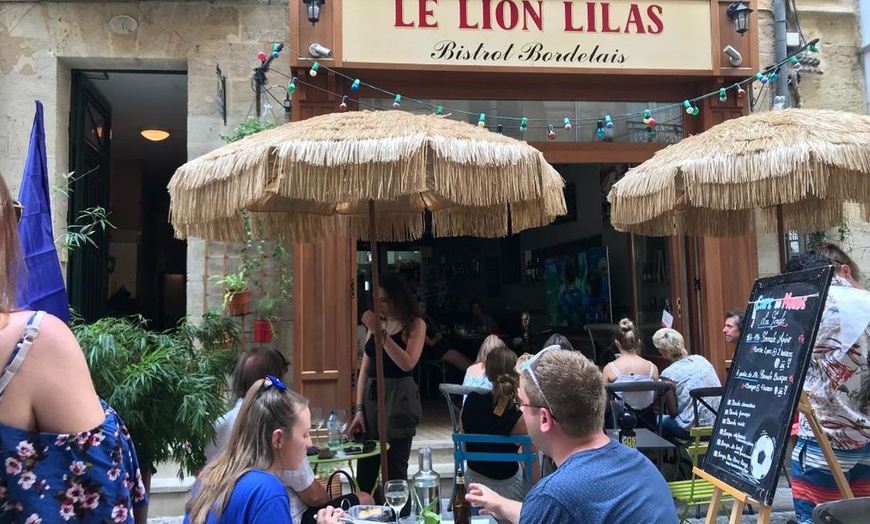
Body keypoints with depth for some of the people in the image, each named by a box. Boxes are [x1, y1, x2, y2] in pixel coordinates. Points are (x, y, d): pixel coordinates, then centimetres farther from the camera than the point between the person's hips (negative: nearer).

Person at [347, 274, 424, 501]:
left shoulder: (415, 324, -3)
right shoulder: (376, 323, 13)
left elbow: (407, 363, -17)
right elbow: (365, 369, 11)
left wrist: (380, 332, -18)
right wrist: (358, 409, 4)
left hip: (398, 397, -5)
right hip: (371, 396, 6)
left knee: (394, 472, 2)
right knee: (364, 473, 9)